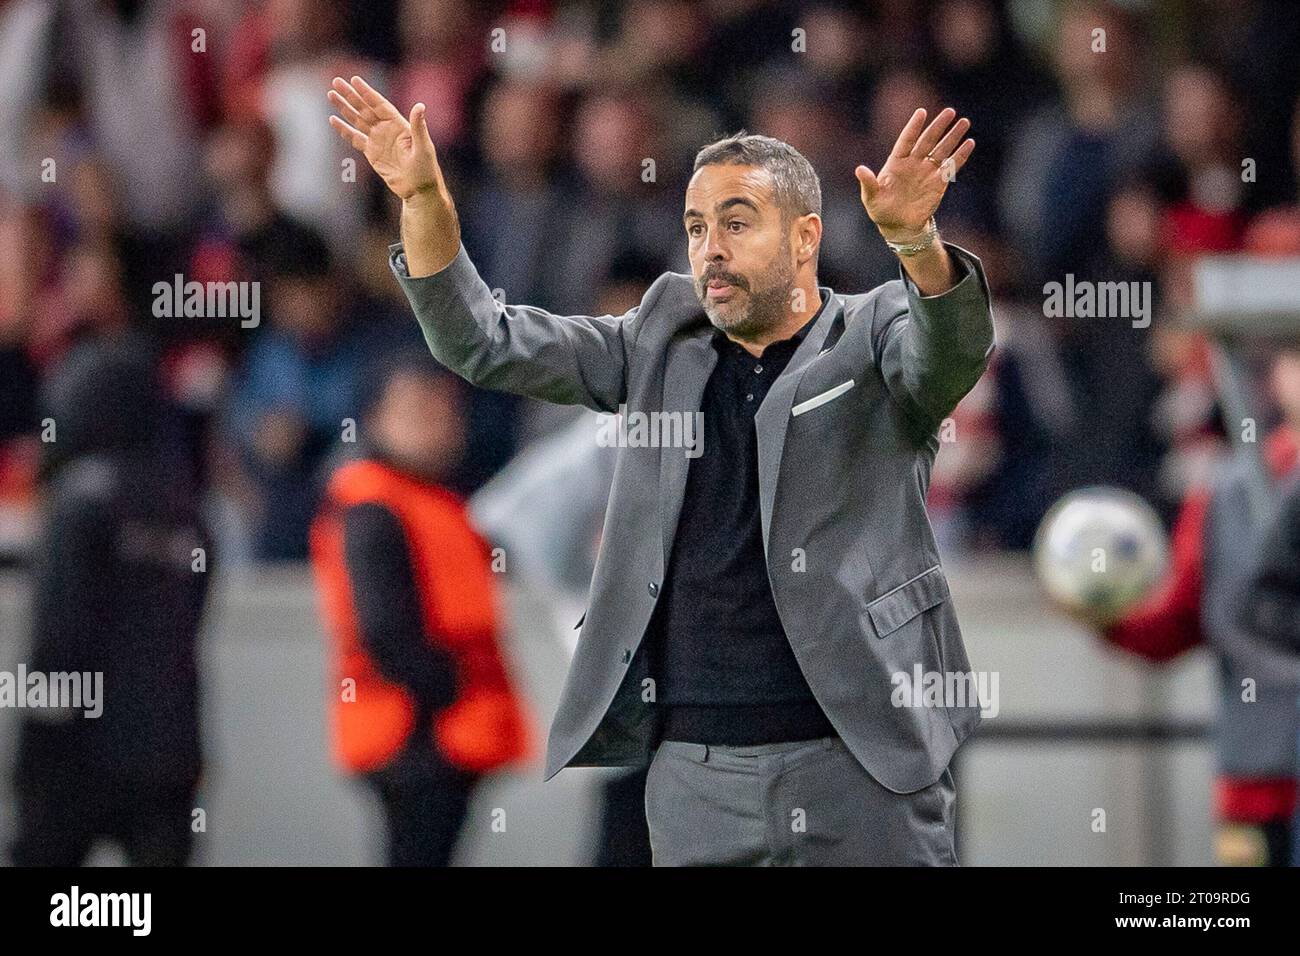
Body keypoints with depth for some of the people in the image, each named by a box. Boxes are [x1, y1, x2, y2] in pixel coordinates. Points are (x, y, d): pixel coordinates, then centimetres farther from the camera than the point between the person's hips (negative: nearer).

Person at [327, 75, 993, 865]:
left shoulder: (877, 339, 2)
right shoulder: (664, 340, 14)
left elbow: (955, 350, -20)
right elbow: (486, 345, 12)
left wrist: (916, 239, -41)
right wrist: (424, 201, -4)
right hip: (693, 766, 4)